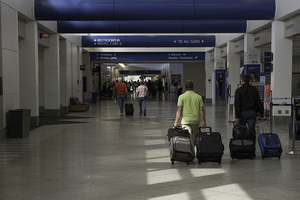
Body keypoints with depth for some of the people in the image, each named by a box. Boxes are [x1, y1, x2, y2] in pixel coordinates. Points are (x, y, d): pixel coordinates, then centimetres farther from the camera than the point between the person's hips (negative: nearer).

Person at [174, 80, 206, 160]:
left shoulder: (182, 97, -2)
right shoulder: (198, 97, 4)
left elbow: (179, 110, -7)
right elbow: (201, 110, 1)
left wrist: (176, 121, -5)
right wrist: (204, 122, 5)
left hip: (185, 120, -3)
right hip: (196, 120, 3)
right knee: (194, 137, 15)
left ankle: (191, 154, -13)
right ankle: (192, 154, 22)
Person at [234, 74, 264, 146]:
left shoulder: (239, 90, -3)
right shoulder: (254, 90, 8)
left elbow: (237, 104, -9)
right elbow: (259, 103, 8)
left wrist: (237, 116, -11)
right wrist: (262, 115, 10)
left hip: (243, 113, -2)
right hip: (252, 112, 3)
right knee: (252, 131, 2)